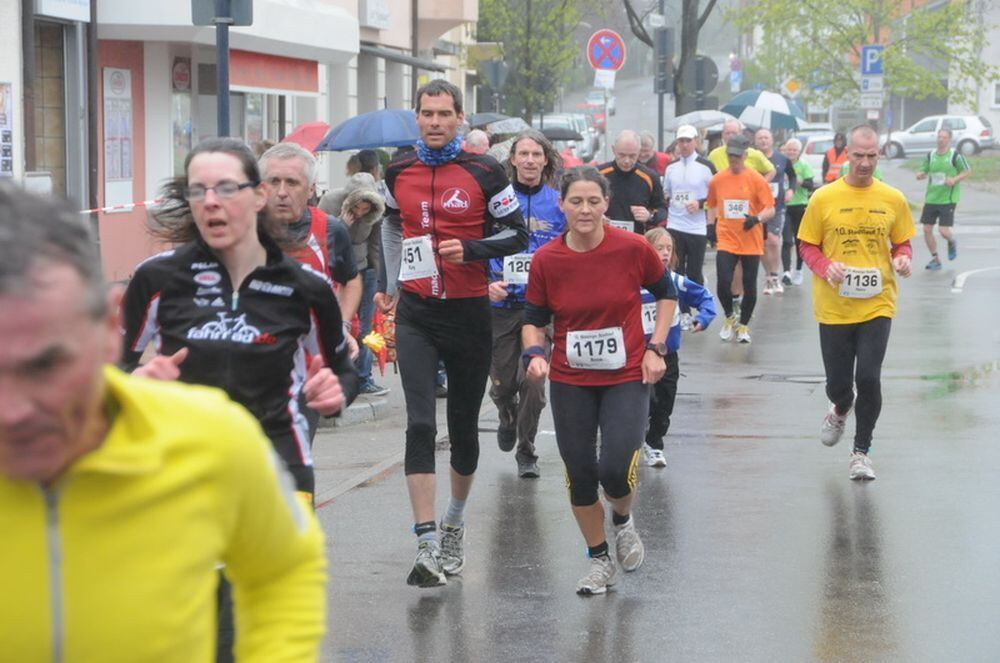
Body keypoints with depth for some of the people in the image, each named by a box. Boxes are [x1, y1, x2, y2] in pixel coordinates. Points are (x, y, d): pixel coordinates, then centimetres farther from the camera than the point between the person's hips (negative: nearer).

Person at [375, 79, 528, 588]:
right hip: (416, 313, 1)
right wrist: (387, 284, 20)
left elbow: (516, 235, -1)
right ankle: (427, 546, -16)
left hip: (469, 312, -1)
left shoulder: (484, 173, -5)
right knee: (419, 425, -12)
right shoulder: (398, 173, 4)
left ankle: (455, 520, 35)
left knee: (464, 425, 11)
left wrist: (470, 250, -17)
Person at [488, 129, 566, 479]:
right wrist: (486, 283, -12)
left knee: (533, 381, -7)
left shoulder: (558, 203, 2)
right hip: (500, 303, 0)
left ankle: (526, 453, 10)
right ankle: (508, 419, 42)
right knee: (502, 383, 7)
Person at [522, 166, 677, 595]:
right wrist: (536, 354, -14)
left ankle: (623, 520, 23)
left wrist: (656, 348, -2)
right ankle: (599, 561, 25)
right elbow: (533, 319, 5)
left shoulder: (633, 248, -10)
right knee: (580, 474, 4)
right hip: (570, 382, 2)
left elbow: (666, 294, 6)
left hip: (626, 377, -2)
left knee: (616, 468, -14)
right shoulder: (546, 260, -7)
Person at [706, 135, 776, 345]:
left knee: (749, 286, 5)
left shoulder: (757, 180, -5)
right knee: (723, 283, -13)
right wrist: (710, 226, 8)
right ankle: (730, 318, 15)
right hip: (726, 241, 1)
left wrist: (757, 218, -25)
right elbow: (712, 207, 18)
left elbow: (770, 209, -6)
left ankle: (743, 325, 25)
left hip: (751, 242, -1)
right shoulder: (717, 180, 3)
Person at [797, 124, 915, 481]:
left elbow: (902, 243, 12)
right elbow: (807, 246, 3)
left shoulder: (893, 200, 1)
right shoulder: (824, 198, -4)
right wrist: (826, 267, -17)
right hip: (834, 306, 0)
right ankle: (840, 411, 46)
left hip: (877, 304, 0)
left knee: (868, 377, -11)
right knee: (837, 381, 7)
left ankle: (861, 451, 9)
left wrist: (902, 259, -11)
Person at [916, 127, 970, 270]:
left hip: (948, 199, -5)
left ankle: (952, 242, 26)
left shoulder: (955, 155, -6)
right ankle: (935, 260, 16)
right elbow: (924, 171, 15)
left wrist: (955, 179, -15)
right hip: (931, 198, 5)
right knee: (927, 229, 1)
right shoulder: (930, 155, 7)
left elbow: (967, 171, 2)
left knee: (943, 231, -11)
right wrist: (920, 175, -9)